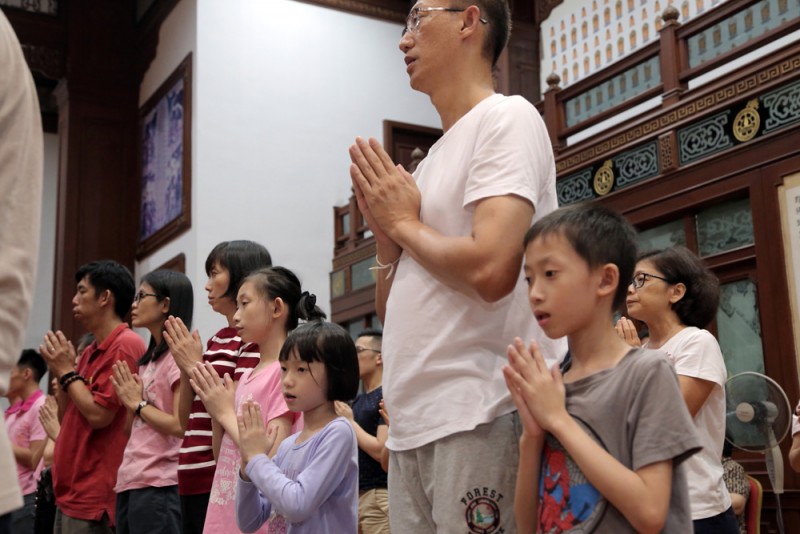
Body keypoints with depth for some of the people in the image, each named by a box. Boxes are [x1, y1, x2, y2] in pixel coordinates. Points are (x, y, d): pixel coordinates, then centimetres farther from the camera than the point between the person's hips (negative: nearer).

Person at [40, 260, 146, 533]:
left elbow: (98, 414, -20)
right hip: (72, 489, 9)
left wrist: (68, 371, -8)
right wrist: (61, 371, 4)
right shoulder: (90, 351, 13)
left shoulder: (125, 346, -14)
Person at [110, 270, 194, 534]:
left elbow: (182, 427, -20)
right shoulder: (150, 358, 16)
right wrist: (129, 400, 4)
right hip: (131, 482, 9)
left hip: (158, 486, -9)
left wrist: (138, 403, -9)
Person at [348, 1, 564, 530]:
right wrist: (388, 237, 2)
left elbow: (490, 270, -23)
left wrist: (405, 223, -6)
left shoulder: (508, 119, -6)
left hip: (480, 419, -8)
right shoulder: (433, 159, 17)